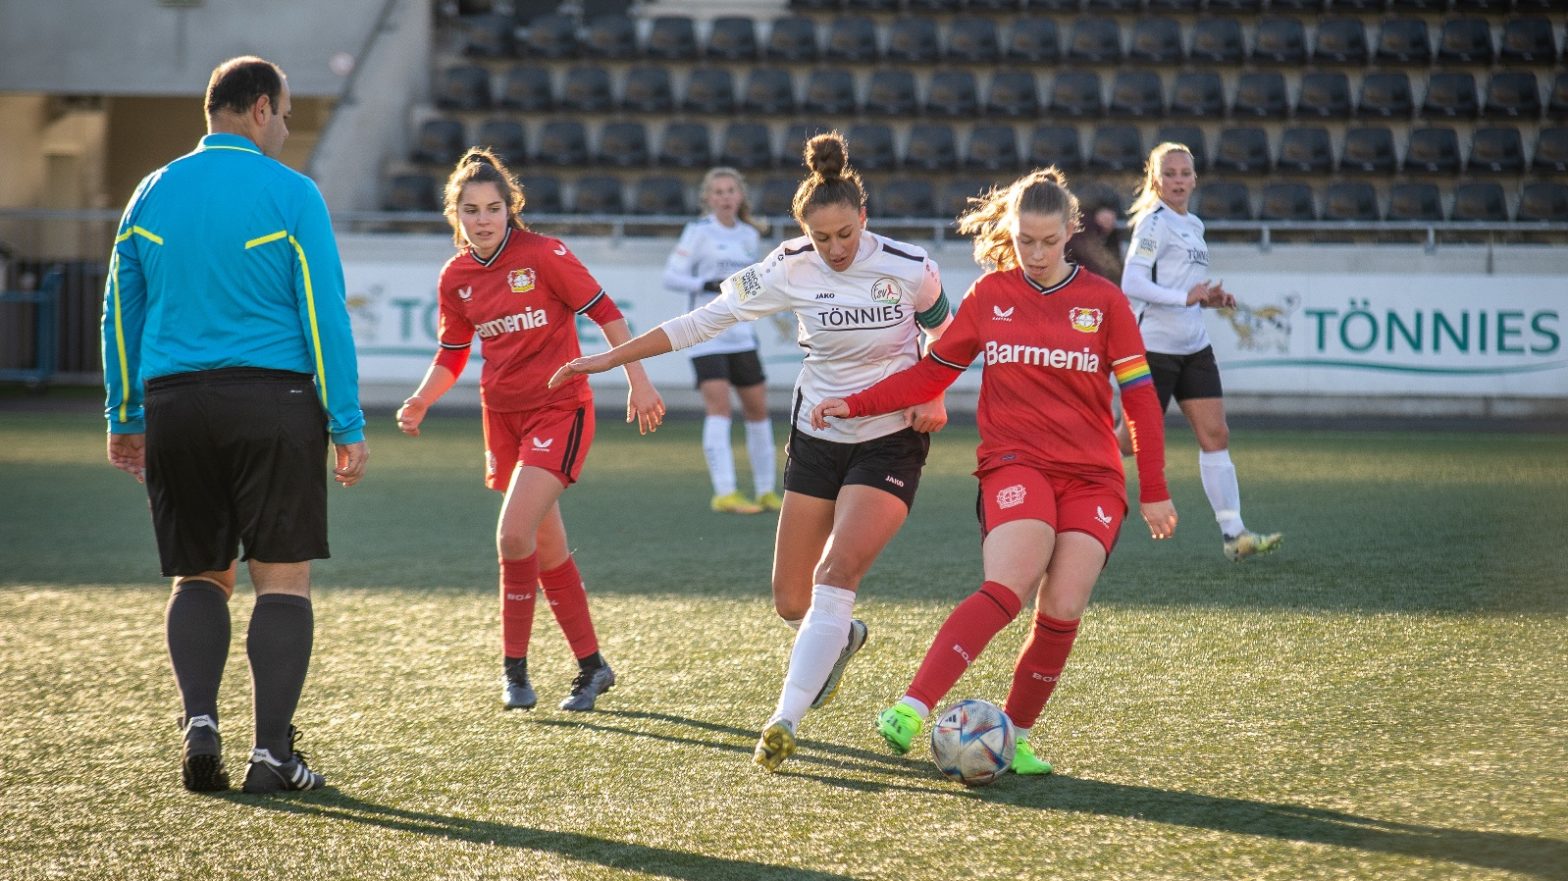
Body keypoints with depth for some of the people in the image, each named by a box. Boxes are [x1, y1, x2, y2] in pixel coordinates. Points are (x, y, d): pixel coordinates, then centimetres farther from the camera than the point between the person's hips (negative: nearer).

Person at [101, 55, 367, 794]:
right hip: (273, 401, -4)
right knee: (283, 578, 2)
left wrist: (125, 417, 19)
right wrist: (348, 427, -3)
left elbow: (120, 314, 12)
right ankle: (271, 752, -3)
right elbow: (326, 316, -6)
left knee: (199, 576, 13)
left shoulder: (153, 194, 9)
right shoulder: (290, 194, -4)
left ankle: (198, 720, -6)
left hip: (174, 404, 4)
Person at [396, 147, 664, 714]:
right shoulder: (455, 278, 4)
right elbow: (452, 353, 14)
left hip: (560, 410, -6)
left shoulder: (543, 255, -13)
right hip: (503, 416, 6)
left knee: (513, 534, -19)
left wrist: (638, 380, -12)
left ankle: (514, 665, -5)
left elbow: (604, 312, -9)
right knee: (547, 549, 11)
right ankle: (592, 667, 22)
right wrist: (421, 402, -2)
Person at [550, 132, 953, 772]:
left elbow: (947, 338, 5)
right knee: (790, 599, 5)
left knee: (836, 577, -22)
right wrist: (608, 359, -6)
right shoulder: (791, 268, -10)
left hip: (890, 441, -3)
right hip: (817, 437, 4)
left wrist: (932, 397, -13)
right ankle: (840, 640, 41)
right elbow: (706, 319, -4)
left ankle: (785, 720, -21)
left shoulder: (910, 269, -15)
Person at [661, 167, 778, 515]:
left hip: (740, 334, 6)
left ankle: (765, 492, 21)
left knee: (757, 408, 9)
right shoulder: (699, 232, -5)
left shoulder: (749, 235, 11)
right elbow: (671, 276, -12)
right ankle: (724, 493, -23)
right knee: (718, 407, -18)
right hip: (706, 335, -6)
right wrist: (710, 285, -22)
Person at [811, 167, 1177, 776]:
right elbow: (932, 373, 13)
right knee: (1009, 587, -27)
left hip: (1093, 477, 2)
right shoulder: (990, 295, 8)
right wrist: (854, 405, 3)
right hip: (1015, 462, -1)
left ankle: (1015, 738, 5)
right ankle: (910, 711, -37)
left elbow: (1140, 396, 7)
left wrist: (1154, 491, 6)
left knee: (1062, 611, -12)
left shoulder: (1103, 300, 5)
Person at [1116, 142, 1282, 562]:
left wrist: (1209, 299, 7)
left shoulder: (1193, 225, 17)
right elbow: (1131, 285, -19)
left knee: (1215, 436, -1)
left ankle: (1233, 534, -3)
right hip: (1156, 347, -8)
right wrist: (1186, 297, -25)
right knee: (1134, 439, -3)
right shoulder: (1154, 223, -10)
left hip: (1194, 347, 8)